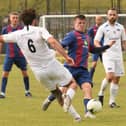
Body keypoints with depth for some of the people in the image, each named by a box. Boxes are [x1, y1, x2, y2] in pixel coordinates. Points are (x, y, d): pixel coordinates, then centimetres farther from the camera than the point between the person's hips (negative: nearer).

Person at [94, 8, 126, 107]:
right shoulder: (103, 28, -3)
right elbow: (96, 41, -6)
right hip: (108, 55, -4)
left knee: (116, 79, 3)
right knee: (110, 76, -20)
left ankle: (112, 101, 9)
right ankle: (101, 93, 4)